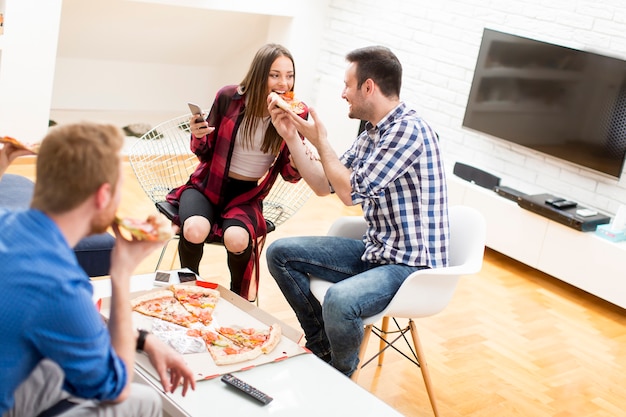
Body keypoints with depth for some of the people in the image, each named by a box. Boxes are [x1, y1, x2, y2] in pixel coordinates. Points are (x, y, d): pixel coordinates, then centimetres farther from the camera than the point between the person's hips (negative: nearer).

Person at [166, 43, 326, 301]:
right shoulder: (229, 97, -11)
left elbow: (289, 175, -1)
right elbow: (206, 153, 1)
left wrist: (298, 163, -24)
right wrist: (198, 136, -22)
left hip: (247, 195, 0)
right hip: (209, 185, 0)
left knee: (237, 239, -31)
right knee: (195, 230, -30)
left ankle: (239, 297, 1)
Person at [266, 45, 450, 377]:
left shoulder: (408, 130, -20)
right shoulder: (371, 132, 9)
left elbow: (351, 191, -21)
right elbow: (325, 184, 15)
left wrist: (320, 139, -9)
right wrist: (291, 136, 9)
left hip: (412, 263, -9)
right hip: (375, 250, 9)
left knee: (339, 300, -35)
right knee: (280, 253, 6)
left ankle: (340, 375, -2)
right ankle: (322, 346, 15)